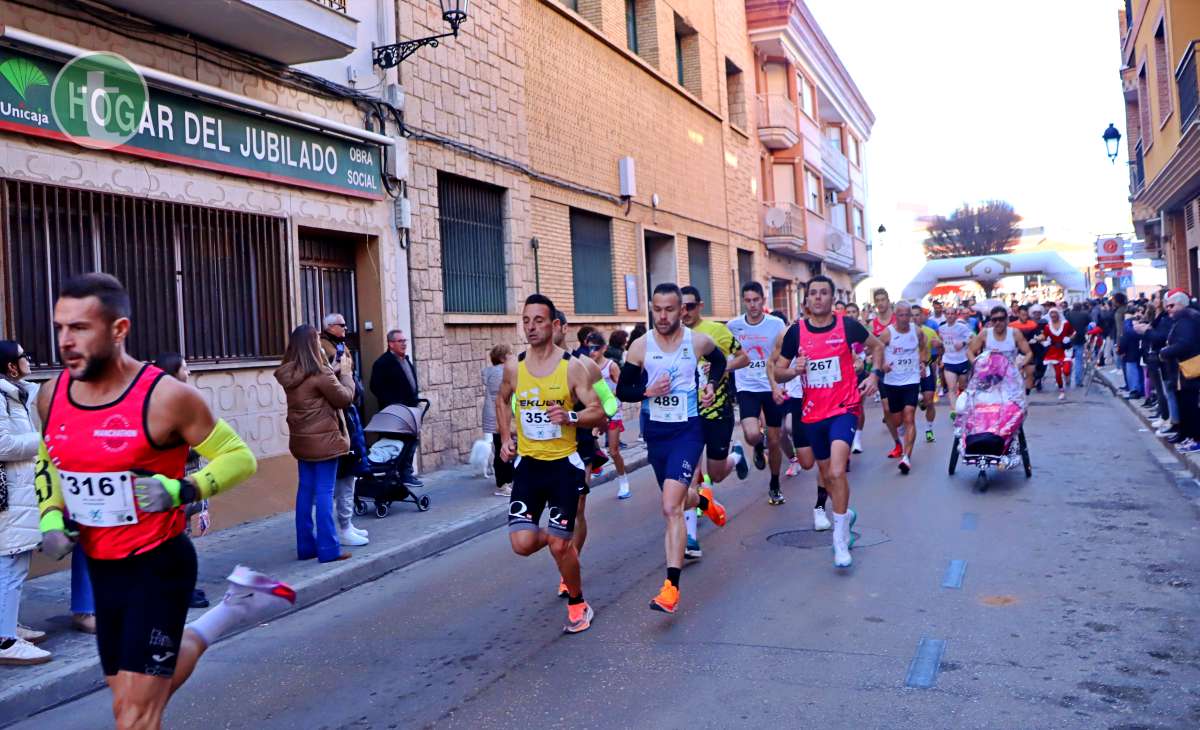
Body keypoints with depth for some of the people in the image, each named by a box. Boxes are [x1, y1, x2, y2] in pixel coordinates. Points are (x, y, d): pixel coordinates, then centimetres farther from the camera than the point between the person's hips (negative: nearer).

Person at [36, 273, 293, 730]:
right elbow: (47, 463, 18)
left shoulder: (165, 397, -20)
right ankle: (230, 612, 42)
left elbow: (239, 457, -12)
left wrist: (181, 491, -28)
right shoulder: (52, 395, -2)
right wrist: (51, 519, 2)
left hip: (159, 566, -7)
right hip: (101, 568, 7)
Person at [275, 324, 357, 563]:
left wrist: (334, 371, 9)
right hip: (323, 440, -7)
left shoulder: (289, 374, 5)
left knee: (305, 490, 12)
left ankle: (305, 545, 18)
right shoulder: (320, 374, -18)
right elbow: (345, 398, -10)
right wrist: (346, 372, 3)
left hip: (301, 440, 7)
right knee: (324, 492, -4)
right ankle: (328, 549, -1)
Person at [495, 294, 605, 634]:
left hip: (564, 464, -3)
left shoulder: (572, 366, -9)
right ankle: (552, 537, 30)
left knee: (559, 545, -3)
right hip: (527, 464, 3)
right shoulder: (514, 366, 0)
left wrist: (570, 417, -27)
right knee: (522, 544, -8)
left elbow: (598, 413, -8)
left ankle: (578, 605, 24)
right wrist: (505, 437, 10)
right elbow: (502, 400, 21)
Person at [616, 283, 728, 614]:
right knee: (677, 500, 21)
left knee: (670, 508, -17)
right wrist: (647, 391, -18)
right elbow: (622, 390, 1)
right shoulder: (640, 347, -5)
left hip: (687, 430, -3)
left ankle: (671, 587, -14)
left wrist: (711, 385, -1)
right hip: (655, 432, 3)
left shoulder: (699, 342, -6)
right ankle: (703, 500, 59)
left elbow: (719, 361, 17)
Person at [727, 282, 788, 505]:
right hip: (747, 388, 0)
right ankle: (758, 448, 16)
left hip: (772, 388, 0)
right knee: (752, 435, -23)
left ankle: (774, 486, 30)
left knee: (774, 441, 8)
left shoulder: (776, 324, -7)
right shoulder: (733, 326, -4)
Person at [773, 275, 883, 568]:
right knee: (826, 474, 16)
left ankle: (840, 540, -9)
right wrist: (793, 370, -16)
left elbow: (876, 346, 13)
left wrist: (875, 374, -2)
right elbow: (778, 373, 5)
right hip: (812, 413, 3)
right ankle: (845, 514, 45)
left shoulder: (847, 326, -5)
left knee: (837, 472, -21)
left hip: (843, 409, -3)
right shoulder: (796, 331, -1)